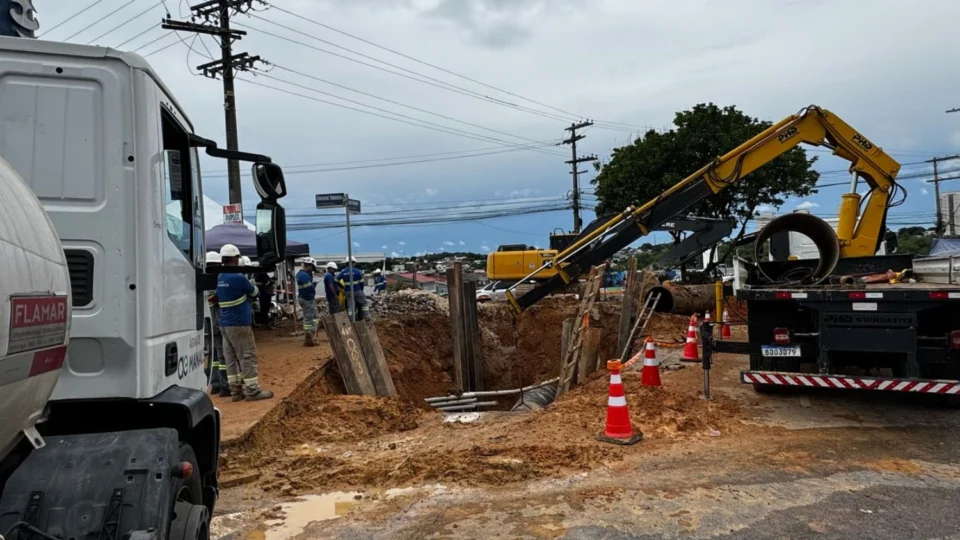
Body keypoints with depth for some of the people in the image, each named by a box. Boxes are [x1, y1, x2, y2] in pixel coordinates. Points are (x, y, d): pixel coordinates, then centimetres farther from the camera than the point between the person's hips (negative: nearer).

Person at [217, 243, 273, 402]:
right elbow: (254, 292, 1)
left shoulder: (219, 279, 9)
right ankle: (252, 391, -1)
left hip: (224, 324, 8)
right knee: (247, 357, -3)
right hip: (239, 324, -8)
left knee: (231, 358, 9)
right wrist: (252, 285, 23)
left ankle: (236, 390, 12)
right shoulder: (238, 278, -15)